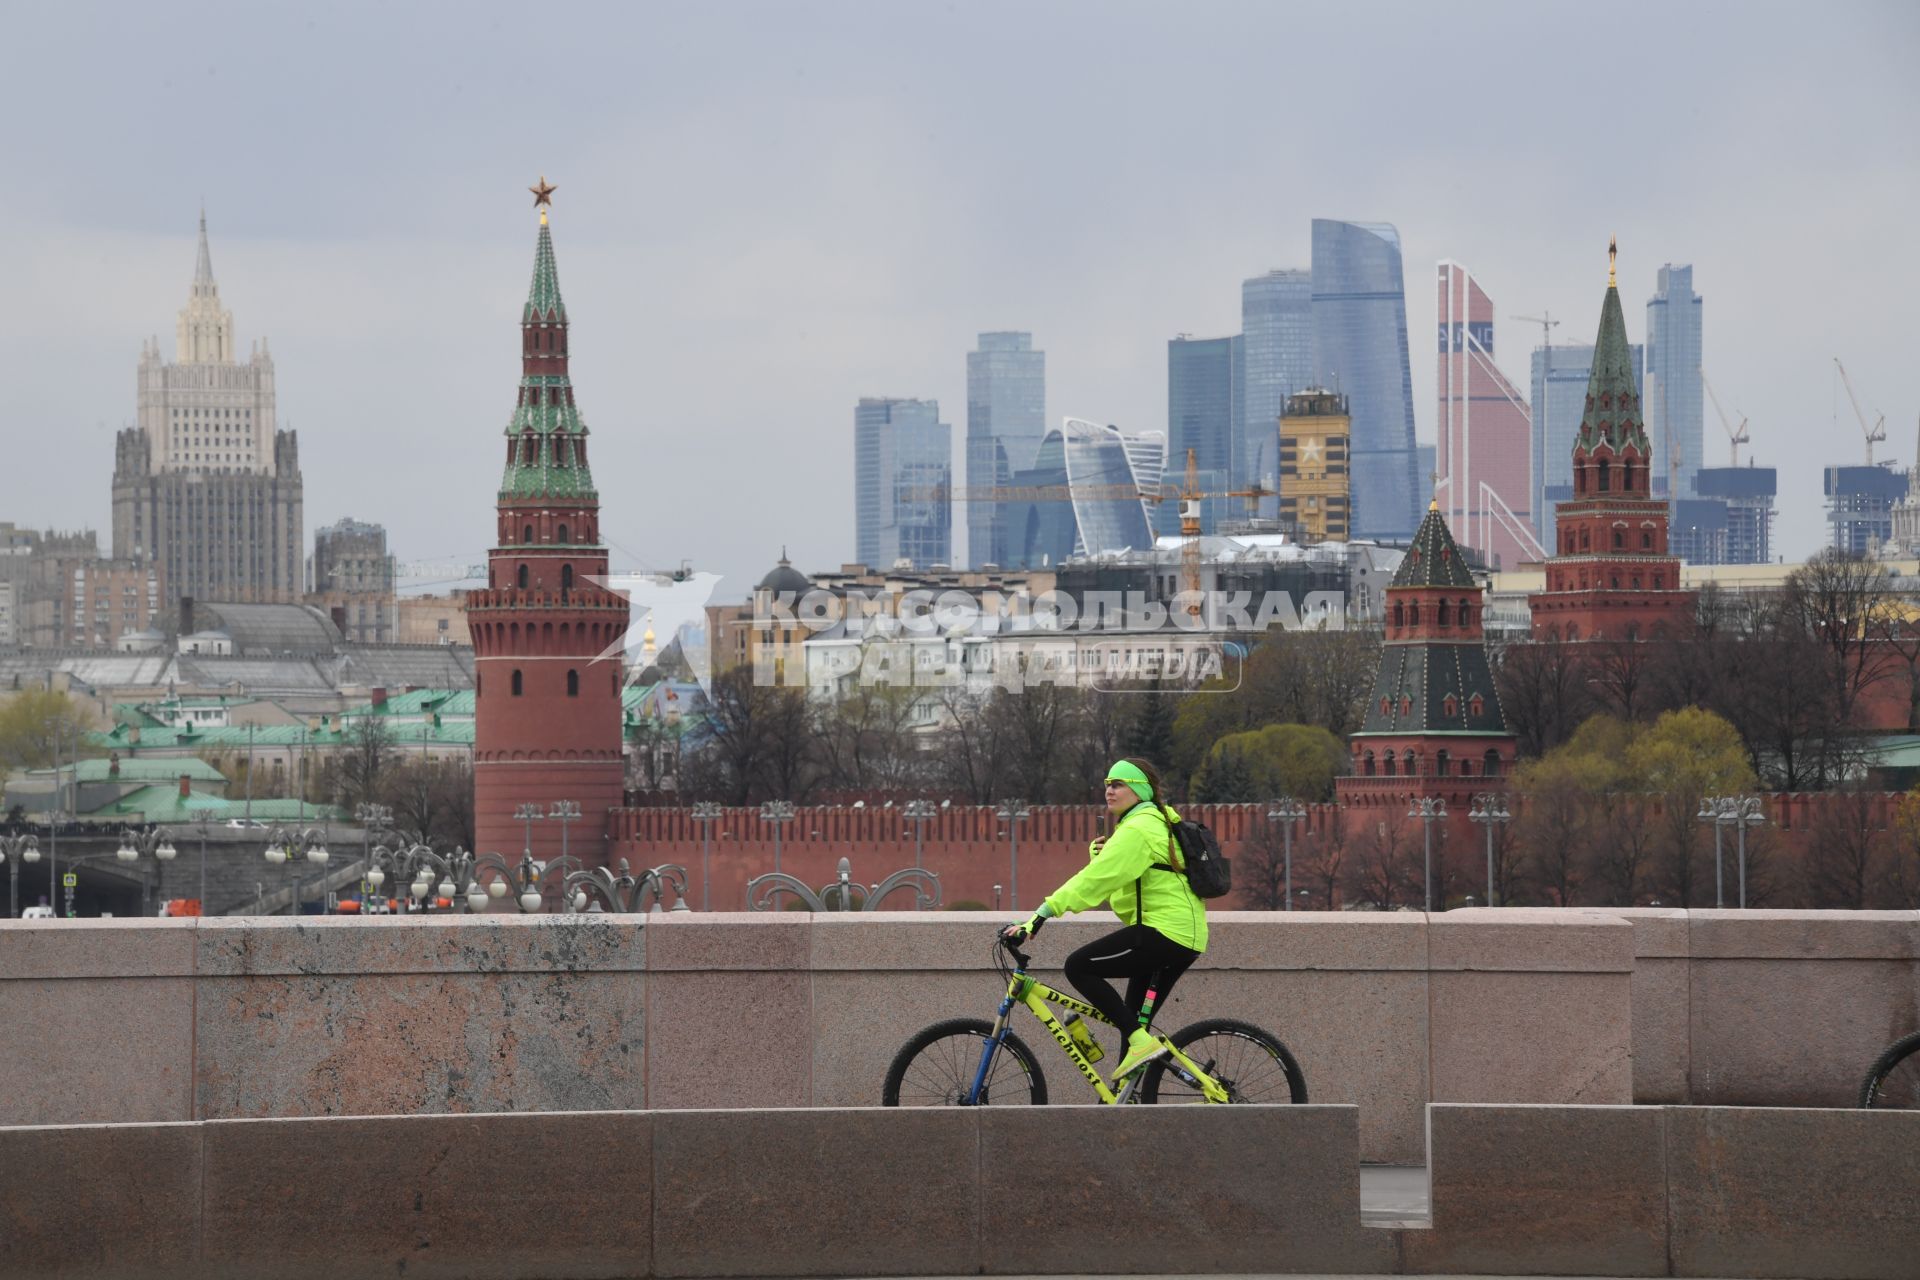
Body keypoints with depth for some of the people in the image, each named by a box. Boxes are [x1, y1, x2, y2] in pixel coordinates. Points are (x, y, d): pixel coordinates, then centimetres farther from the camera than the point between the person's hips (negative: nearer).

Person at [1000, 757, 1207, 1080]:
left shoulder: (1137, 830, -12)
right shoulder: (1159, 821, 20)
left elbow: (1095, 880, -22)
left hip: (1163, 930, -10)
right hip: (1185, 937, 10)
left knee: (1078, 967, -10)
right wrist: (1100, 855, -4)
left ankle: (1141, 1043, -15)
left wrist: (1038, 918, -28)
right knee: (1135, 1020, 13)